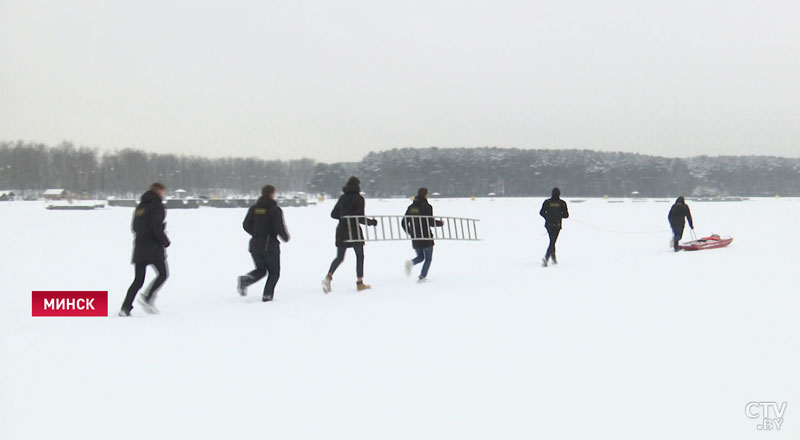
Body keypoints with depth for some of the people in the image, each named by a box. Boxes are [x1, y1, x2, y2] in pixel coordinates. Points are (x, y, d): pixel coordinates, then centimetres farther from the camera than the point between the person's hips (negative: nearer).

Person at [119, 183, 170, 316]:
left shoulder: (140, 206, 15)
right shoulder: (157, 205, -9)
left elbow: (134, 227, 17)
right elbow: (157, 227, -19)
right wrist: (166, 242, -6)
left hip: (139, 246, 7)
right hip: (153, 246, -7)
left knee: (138, 280, 9)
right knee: (162, 274, 8)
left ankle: (125, 307, -1)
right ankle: (147, 298, -7)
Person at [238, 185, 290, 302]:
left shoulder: (253, 208, 6)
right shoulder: (275, 209, -10)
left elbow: (246, 225, 7)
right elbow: (280, 227, -16)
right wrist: (285, 238, 4)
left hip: (255, 245, 5)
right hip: (270, 246, -5)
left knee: (261, 269, 19)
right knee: (274, 272, 12)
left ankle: (245, 280, -10)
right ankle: (267, 295, 0)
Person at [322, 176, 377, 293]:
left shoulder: (342, 198, 7)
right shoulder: (359, 198, -9)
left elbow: (333, 214, 11)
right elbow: (360, 217, -15)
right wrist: (371, 222, 1)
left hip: (341, 231, 5)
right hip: (354, 231, -5)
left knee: (339, 257, 12)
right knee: (360, 256, 9)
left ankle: (328, 276, -11)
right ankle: (360, 283, 9)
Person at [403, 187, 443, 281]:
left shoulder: (411, 207, 7)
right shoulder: (427, 207, -11)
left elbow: (404, 223, 8)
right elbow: (431, 222, -16)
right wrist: (440, 223, 2)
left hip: (415, 238, 5)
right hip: (426, 237, -5)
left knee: (420, 257, 20)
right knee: (428, 258, 10)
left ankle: (410, 263, -10)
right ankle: (422, 276, -1)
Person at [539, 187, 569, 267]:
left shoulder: (547, 202, 0)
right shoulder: (562, 203, -5)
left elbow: (541, 212, 0)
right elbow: (566, 215, -4)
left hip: (548, 224, 3)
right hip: (557, 225, -3)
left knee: (552, 241, 21)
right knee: (552, 242, -4)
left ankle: (553, 258, 27)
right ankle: (546, 258, -20)